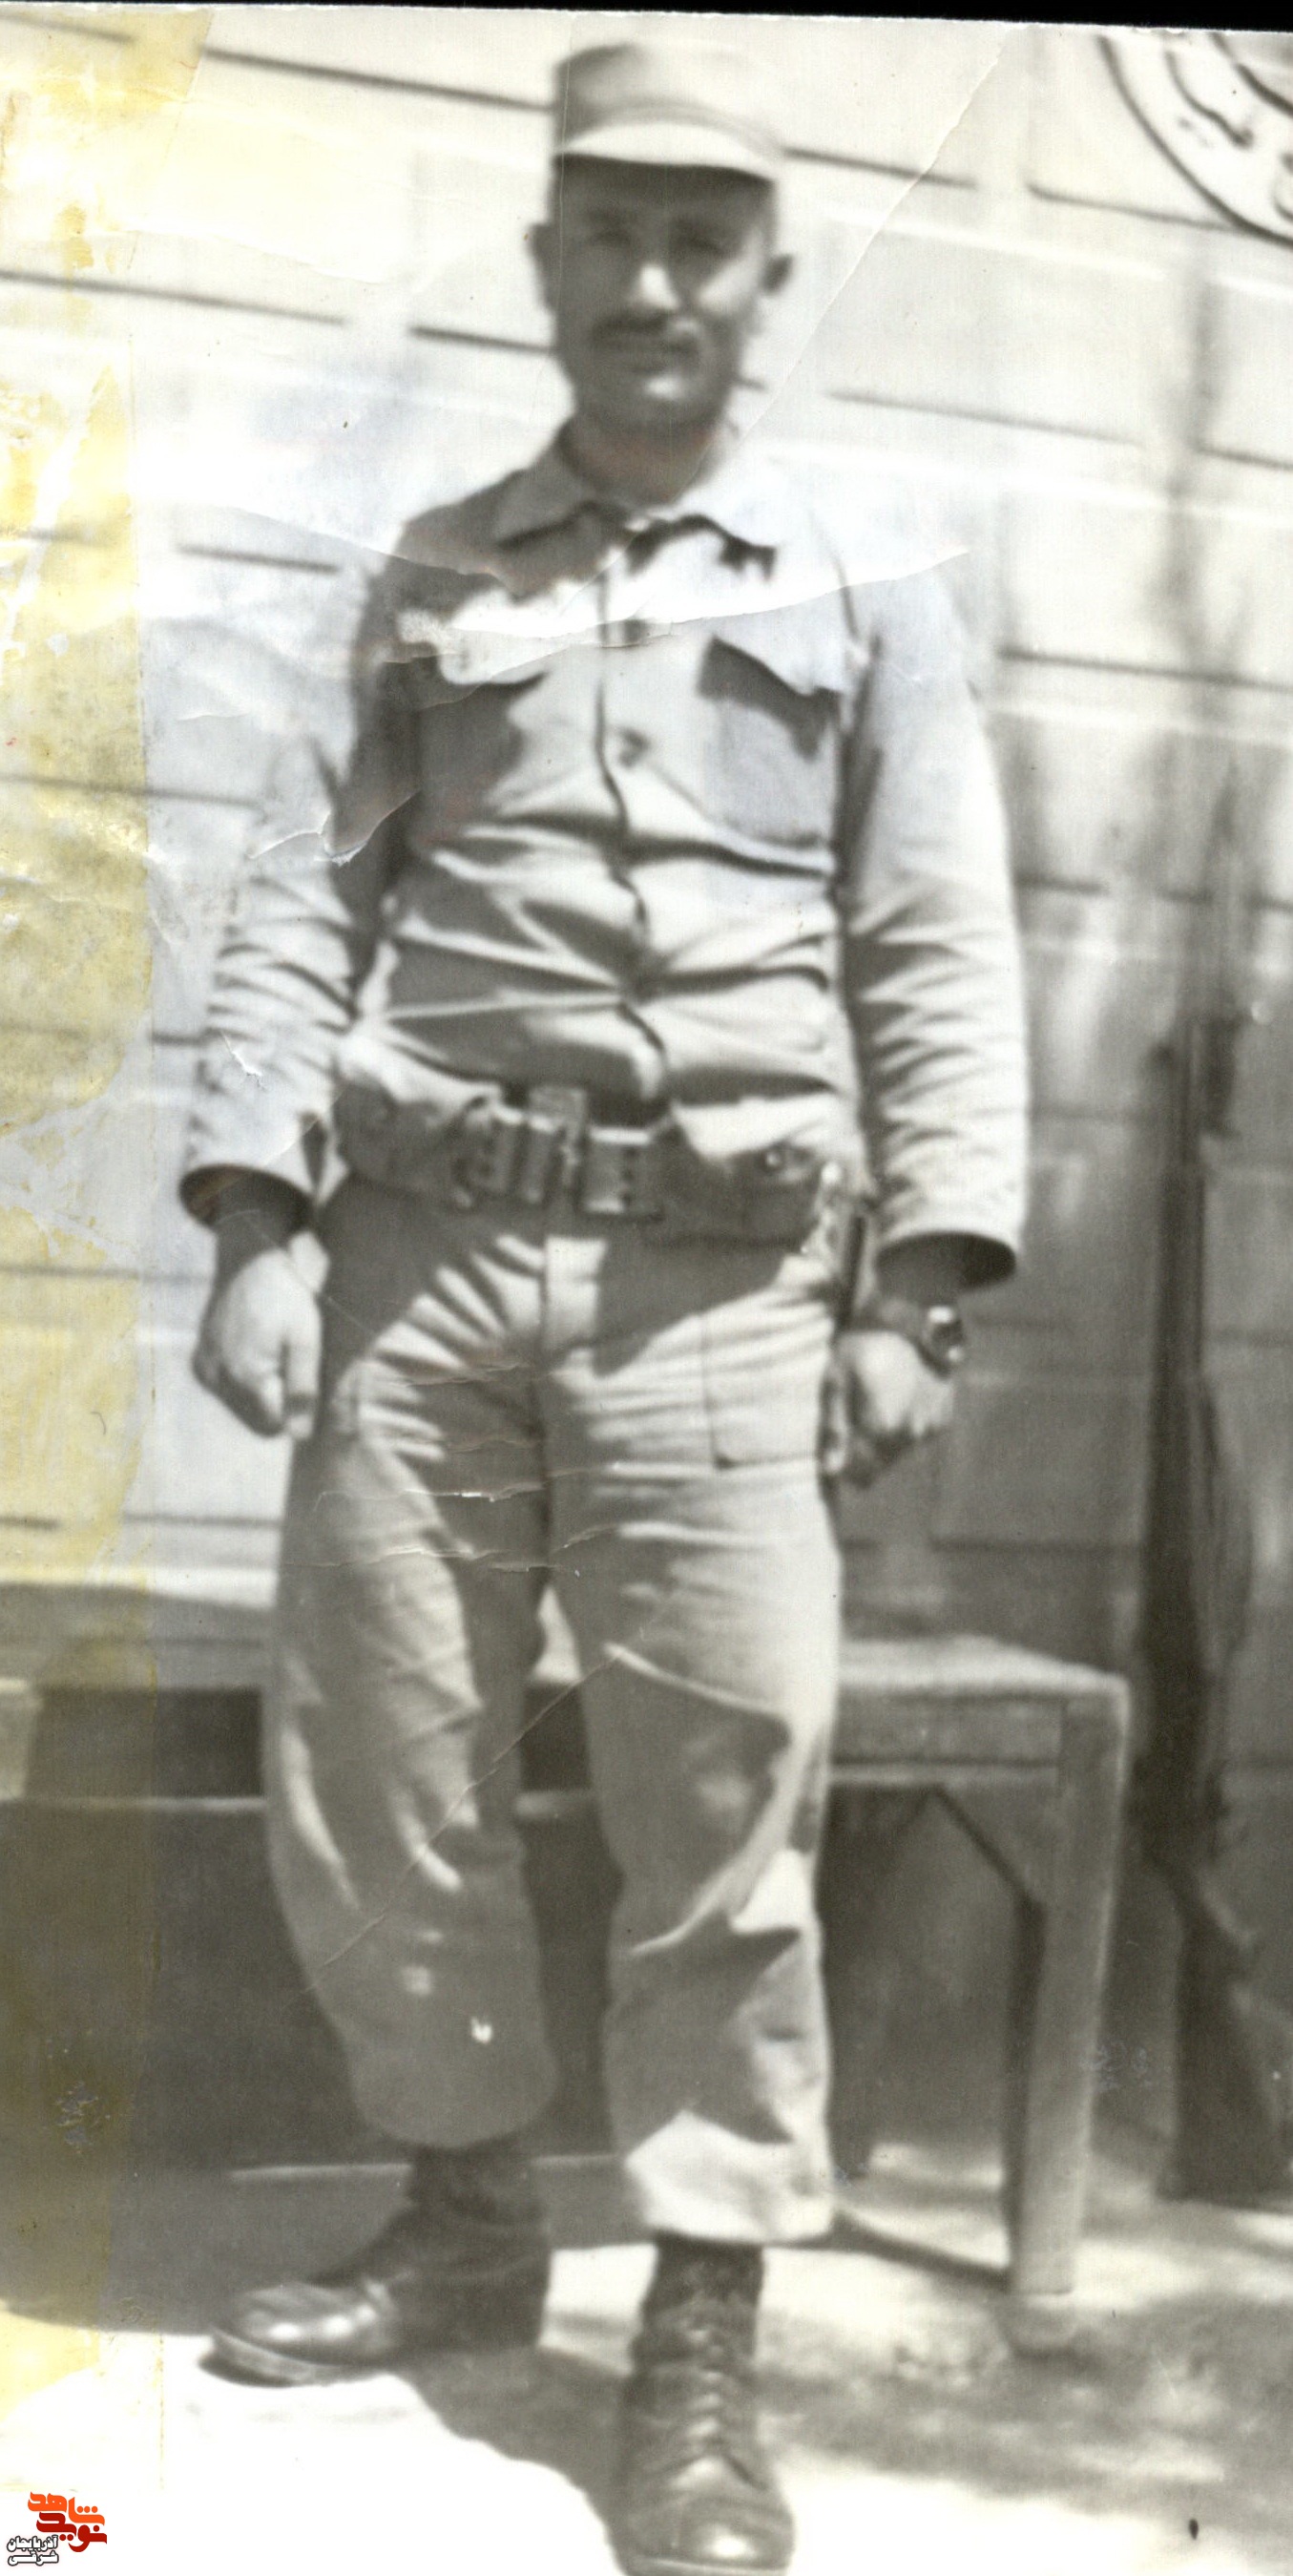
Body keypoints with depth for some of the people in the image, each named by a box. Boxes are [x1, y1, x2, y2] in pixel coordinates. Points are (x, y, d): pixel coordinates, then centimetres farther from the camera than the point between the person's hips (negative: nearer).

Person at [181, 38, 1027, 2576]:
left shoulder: (864, 581, 12)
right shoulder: (431, 577, 16)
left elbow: (939, 953, 5)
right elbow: (300, 909, 9)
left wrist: (919, 1290, -5)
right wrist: (258, 1222, -4)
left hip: (717, 1275, -2)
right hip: (424, 1248, 3)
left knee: (723, 1804, -4)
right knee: (365, 1777, 6)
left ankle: (702, 2342, 7)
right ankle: (464, 2209, 26)